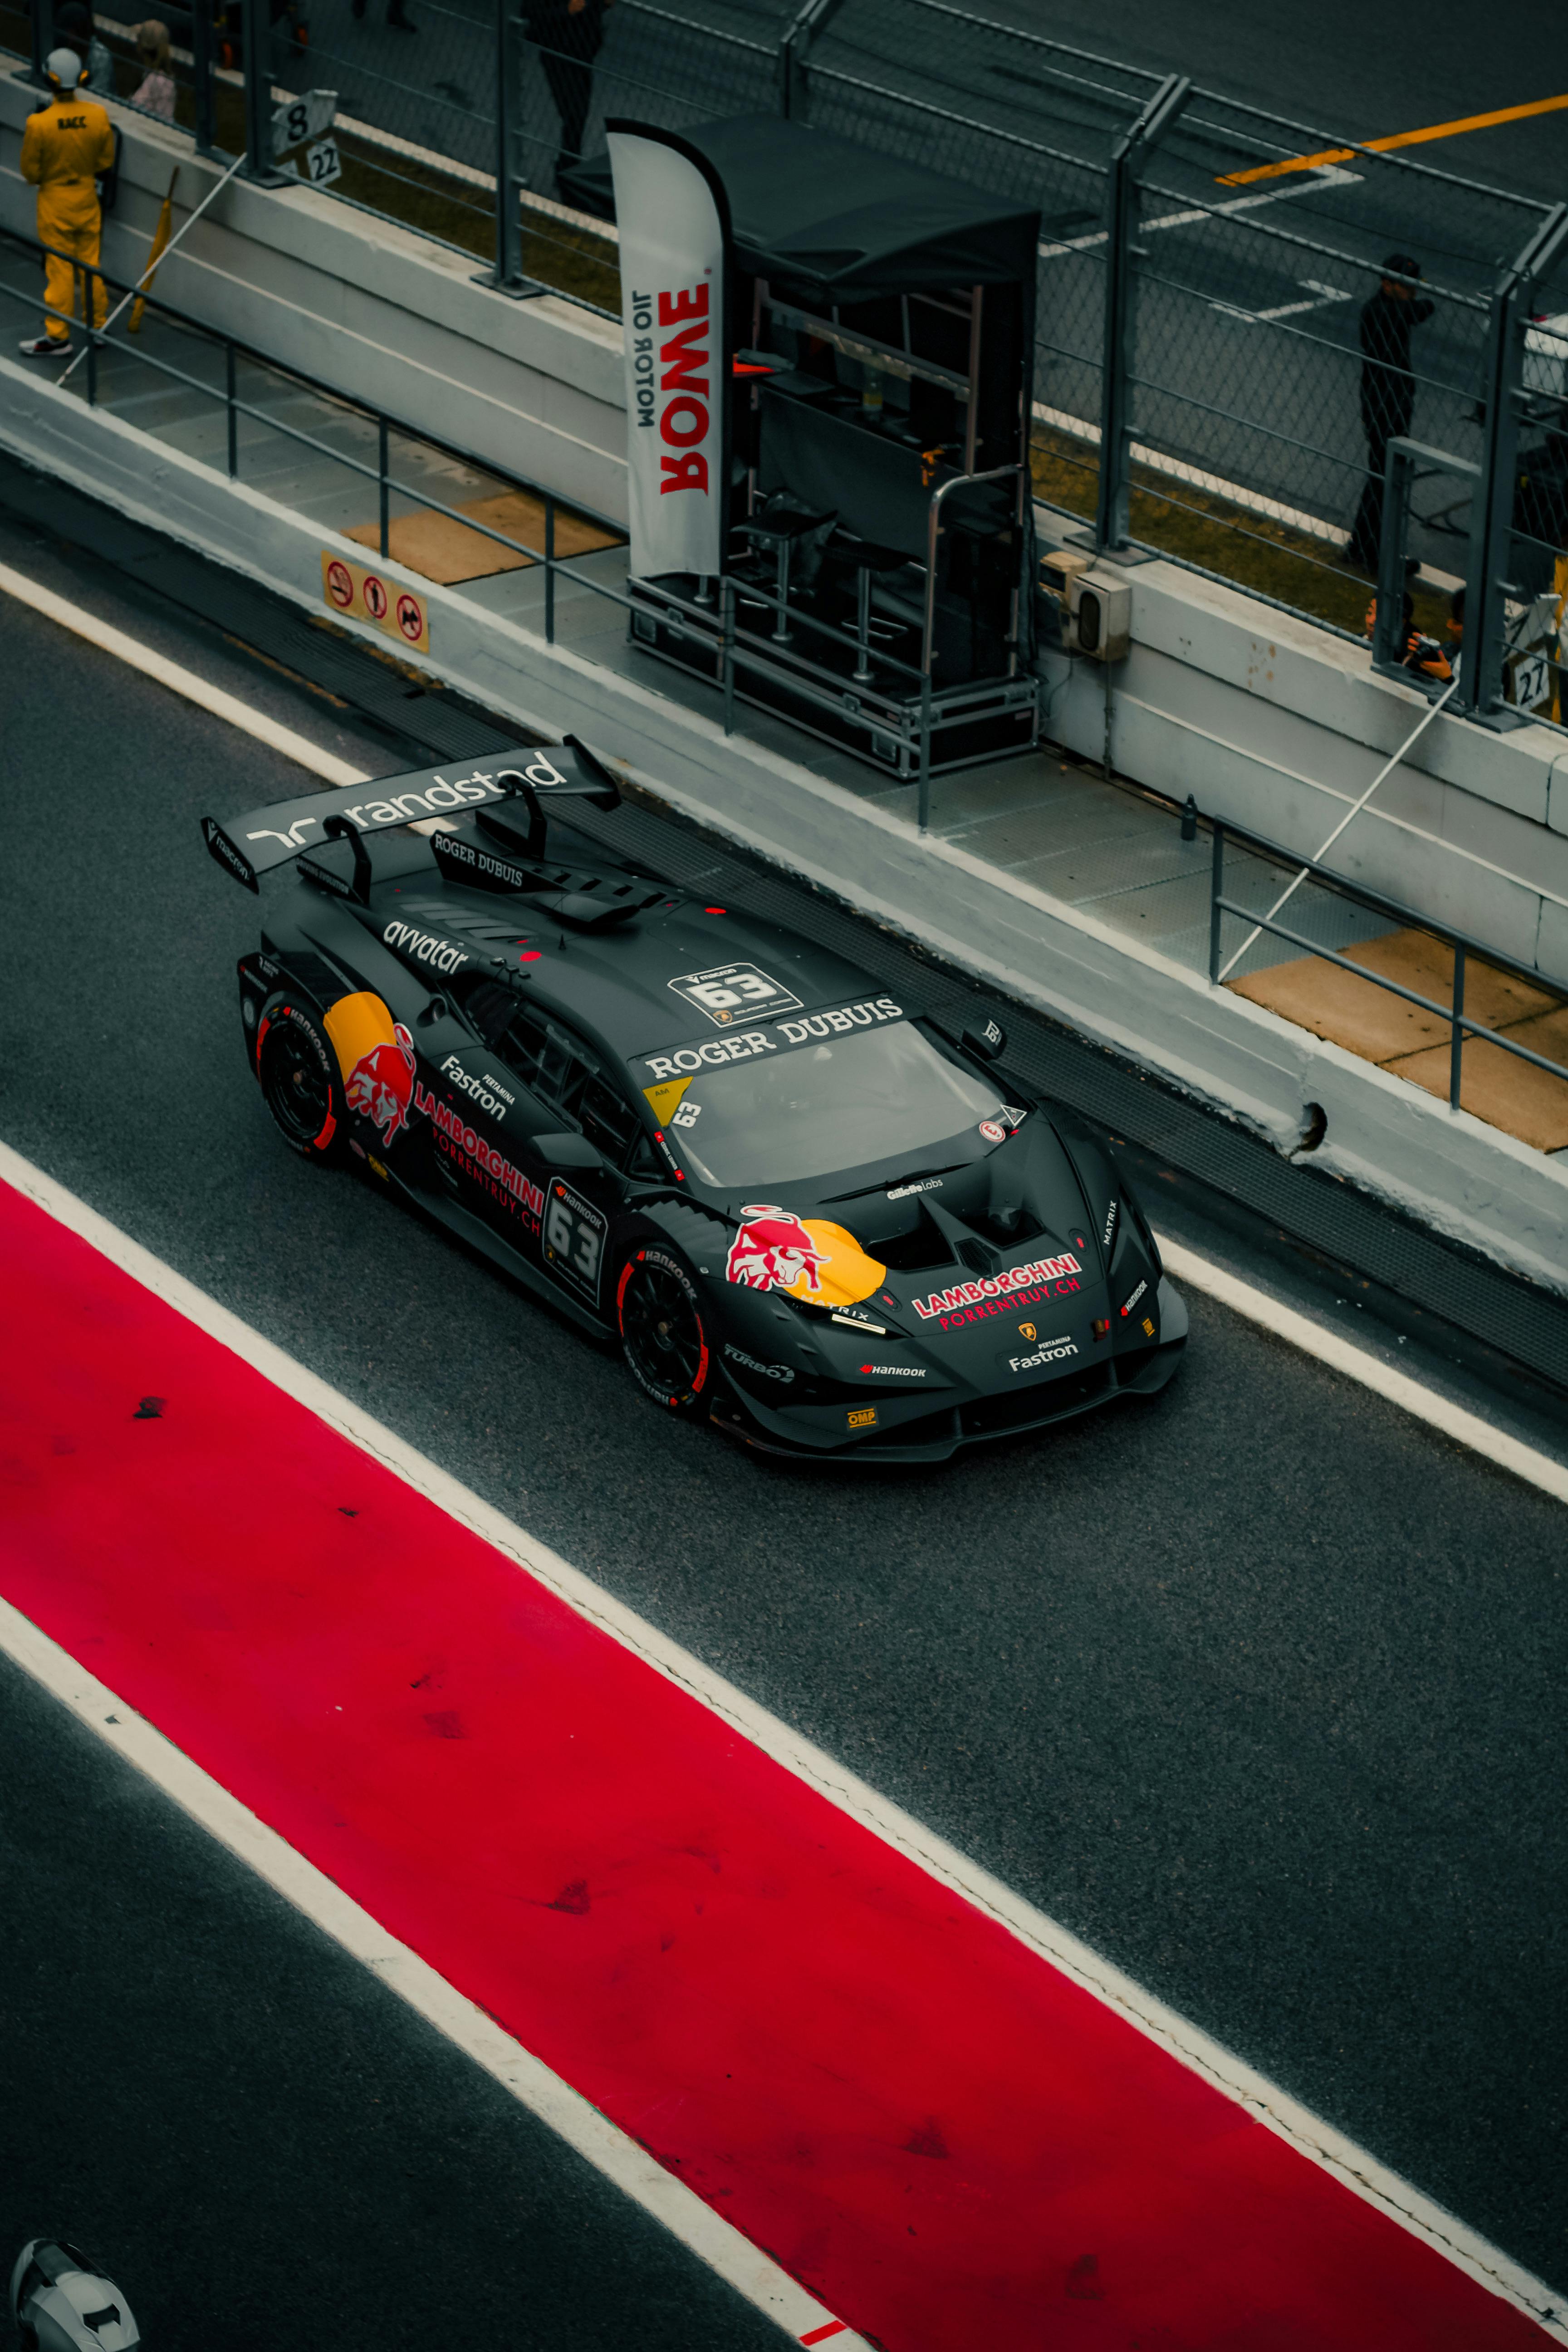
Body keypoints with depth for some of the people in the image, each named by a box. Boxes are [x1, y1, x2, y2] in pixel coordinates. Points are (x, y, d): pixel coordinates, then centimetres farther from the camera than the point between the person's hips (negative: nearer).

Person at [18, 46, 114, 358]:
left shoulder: (39, 124, -24)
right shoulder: (98, 115, -14)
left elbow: (30, 173, -13)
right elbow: (106, 162, -1)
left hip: (55, 203, -3)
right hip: (88, 199, 3)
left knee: (59, 270, 6)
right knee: (91, 265, 16)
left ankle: (57, 337, 13)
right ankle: (97, 325, 27)